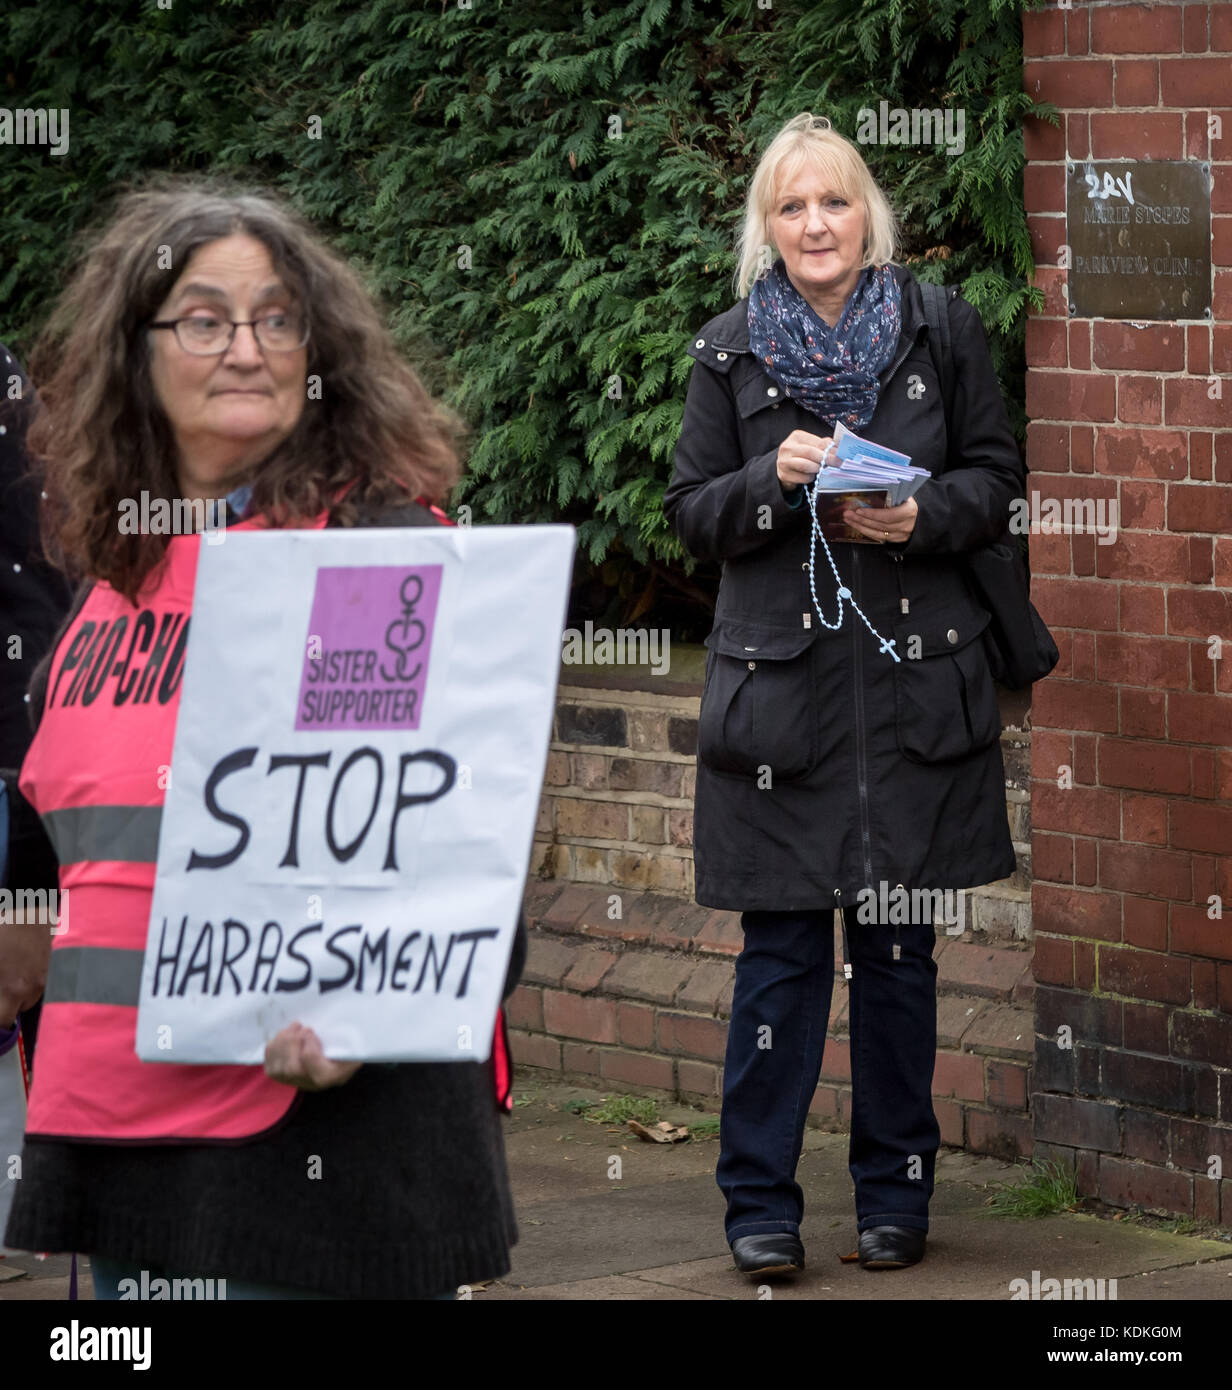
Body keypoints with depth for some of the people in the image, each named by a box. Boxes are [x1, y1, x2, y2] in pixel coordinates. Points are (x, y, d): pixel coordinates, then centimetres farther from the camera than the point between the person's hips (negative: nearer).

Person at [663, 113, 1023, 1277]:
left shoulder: (941, 332, 5)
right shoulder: (729, 351, 4)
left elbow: (995, 481, 8)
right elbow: (691, 515, 5)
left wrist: (922, 516, -11)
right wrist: (773, 479, -13)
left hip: (913, 679, 1)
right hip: (779, 680, -1)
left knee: (898, 942, 6)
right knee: (781, 949, -2)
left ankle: (894, 1192, 16)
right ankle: (759, 1202, 5)